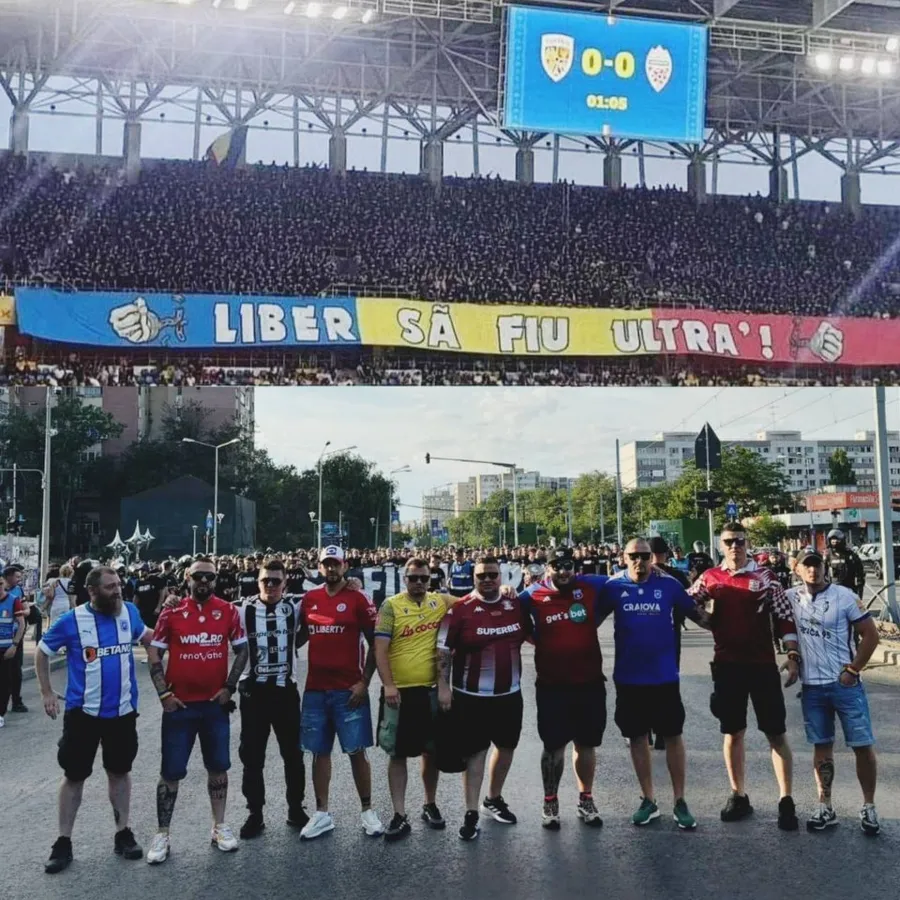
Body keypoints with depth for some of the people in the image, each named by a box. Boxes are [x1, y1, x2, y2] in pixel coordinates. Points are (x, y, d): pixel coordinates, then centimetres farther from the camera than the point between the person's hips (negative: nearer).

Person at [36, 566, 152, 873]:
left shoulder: (130, 612, -5)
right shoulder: (71, 620, -12)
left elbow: (145, 637, 17)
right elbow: (42, 652, 3)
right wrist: (47, 693, 0)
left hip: (123, 710, 2)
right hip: (83, 712, -2)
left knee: (120, 771, 14)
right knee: (74, 775, 8)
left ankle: (122, 834, 27)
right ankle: (63, 842, 22)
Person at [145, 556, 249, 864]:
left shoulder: (228, 611, -2)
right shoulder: (171, 613, -5)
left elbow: (242, 650, 5)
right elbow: (154, 654, -1)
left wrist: (230, 686, -3)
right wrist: (163, 693, -8)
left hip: (215, 704, 2)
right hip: (179, 705, -1)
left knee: (218, 766, 12)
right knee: (171, 771, 5)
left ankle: (219, 827, 26)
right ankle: (162, 834, 18)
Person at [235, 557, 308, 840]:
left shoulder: (294, 609, 2)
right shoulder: (242, 609, -2)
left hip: (285, 689, 1)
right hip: (253, 690, -1)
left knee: (293, 753, 10)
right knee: (252, 755, 6)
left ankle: (296, 808, 25)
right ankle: (255, 814, 19)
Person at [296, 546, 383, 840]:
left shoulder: (358, 599, -5)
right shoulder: (309, 599, 7)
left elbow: (375, 644, -4)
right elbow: (300, 637, 18)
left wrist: (364, 681, -9)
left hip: (349, 690, -4)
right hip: (315, 689, 4)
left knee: (357, 751, 2)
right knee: (320, 752, 10)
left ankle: (367, 810, 16)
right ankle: (322, 814, 20)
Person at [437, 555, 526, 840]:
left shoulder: (516, 605, 2)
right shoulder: (460, 610, -11)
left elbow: (532, 636, 17)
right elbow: (443, 650, -10)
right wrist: (443, 686, -15)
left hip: (510, 693, 5)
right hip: (471, 696, -5)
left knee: (507, 746, 17)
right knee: (474, 752, 1)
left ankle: (494, 799, 37)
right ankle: (471, 814, 9)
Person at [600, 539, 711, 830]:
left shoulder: (668, 584, -7)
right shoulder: (614, 586, -5)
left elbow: (696, 613, 1)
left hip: (664, 675, -1)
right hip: (628, 678, 1)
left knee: (672, 736, 8)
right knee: (637, 737, 11)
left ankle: (680, 802, 21)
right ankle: (648, 800, 25)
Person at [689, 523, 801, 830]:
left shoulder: (764, 577, -3)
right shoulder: (710, 578, 4)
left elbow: (785, 618, -3)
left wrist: (793, 657, -10)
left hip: (763, 665, -2)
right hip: (727, 665, 2)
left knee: (776, 733, 2)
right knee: (732, 732, 11)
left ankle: (786, 802, 11)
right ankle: (738, 796, 24)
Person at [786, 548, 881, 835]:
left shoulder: (844, 596, -8)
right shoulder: (791, 597, 1)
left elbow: (870, 634, -7)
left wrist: (853, 670, -9)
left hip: (844, 684, -3)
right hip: (811, 686, 3)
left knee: (863, 745, 2)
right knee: (822, 746, 10)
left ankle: (869, 807, 18)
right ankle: (826, 808, 19)